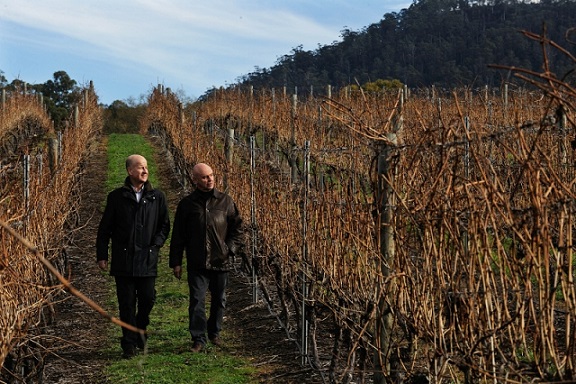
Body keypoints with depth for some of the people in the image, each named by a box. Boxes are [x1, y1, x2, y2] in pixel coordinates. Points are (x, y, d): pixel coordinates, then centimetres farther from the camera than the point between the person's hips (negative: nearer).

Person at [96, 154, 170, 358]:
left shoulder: (157, 197, 6)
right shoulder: (116, 196, 3)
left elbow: (165, 225, 13)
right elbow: (105, 228, 6)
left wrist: (156, 244, -2)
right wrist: (101, 255, 2)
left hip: (148, 260, 1)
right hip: (123, 260, -1)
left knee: (148, 299, 1)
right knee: (126, 304, 3)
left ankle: (140, 329, 30)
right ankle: (129, 345, 11)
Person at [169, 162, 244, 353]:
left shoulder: (225, 201, 3)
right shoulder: (187, 204, 0)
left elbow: (237, 226, 10)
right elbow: (178, 235, 4)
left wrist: (231, 249, -3)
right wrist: (176, 262, 1)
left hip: (221, 261, 2)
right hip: (197, 264, -2)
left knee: (219, 300, 14)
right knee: (197, 301, -6)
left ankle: (214, 333, 33)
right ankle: (198, 339, 2)